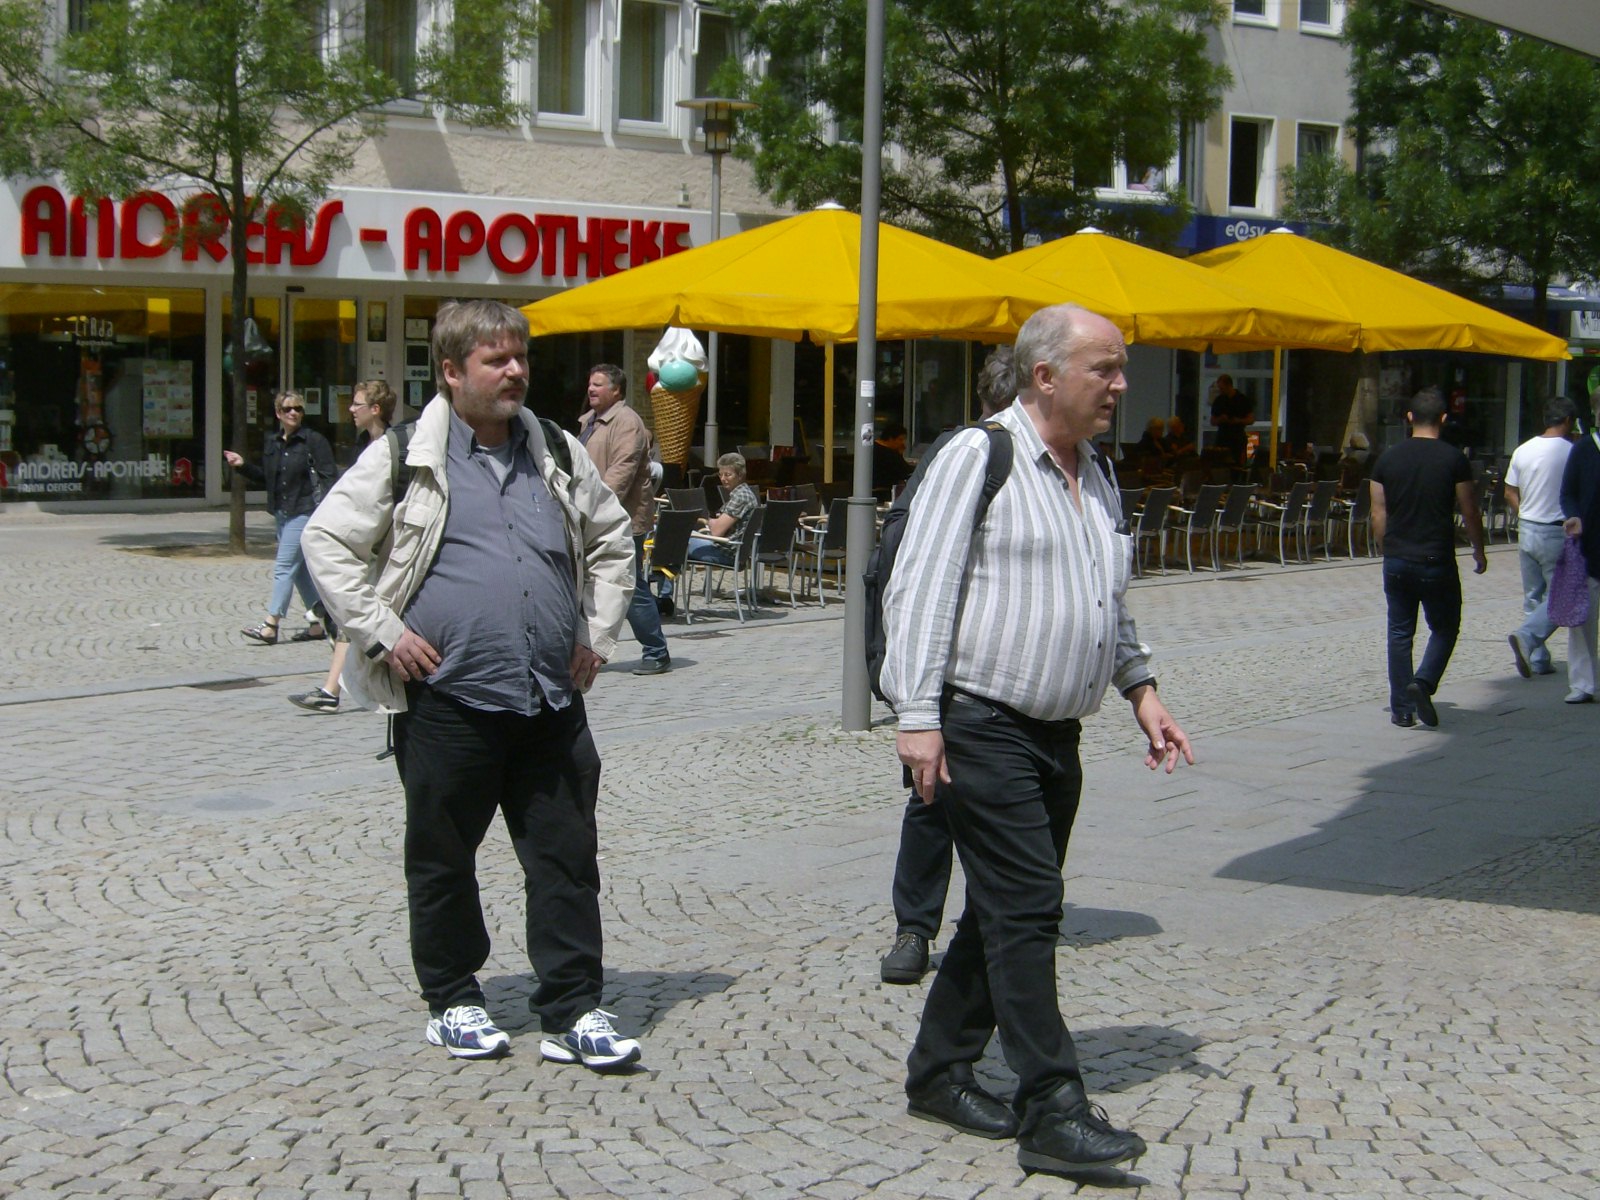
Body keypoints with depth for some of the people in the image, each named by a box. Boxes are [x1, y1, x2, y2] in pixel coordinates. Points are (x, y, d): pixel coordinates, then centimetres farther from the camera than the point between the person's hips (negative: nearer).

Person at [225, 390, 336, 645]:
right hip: (281, 513, 8)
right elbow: (266, 479, 20)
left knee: (284, 567, -11)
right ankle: (315, 625, 18)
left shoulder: (314, 441, -8)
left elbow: (327, 477, -11)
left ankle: (270, 626, -12)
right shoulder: (271, 443, 12)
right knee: (300, 569, 11)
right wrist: (243, 466, 7)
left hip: (304, 512, -8)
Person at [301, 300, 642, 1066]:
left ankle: (572, 1013, 9)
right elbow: (327, 541, -1)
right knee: (443, 859, 9)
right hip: (447, 698, -3)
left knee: (566, 860, 3)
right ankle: (452, 1002, 24)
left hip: (552, 701, 4)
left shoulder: (558, 455, 11)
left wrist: (598, 632, 13)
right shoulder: (408, 459, -3)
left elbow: (611, 539, 24)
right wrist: (383, 632, -7)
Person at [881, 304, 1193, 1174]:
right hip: (983, 730, -8)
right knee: (1026, 909, -11)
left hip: (1056, 736, 8)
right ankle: (1051, 1112, -9)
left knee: (1005, 912, 12)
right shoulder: (977, 459, -9)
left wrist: (1140, 690, 15)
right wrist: (918, 717, -19)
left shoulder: (1096, 481, 15)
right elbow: (919, 590, -14)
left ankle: (939, 1072, 24)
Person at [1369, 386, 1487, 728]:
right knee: (1444, 628, 11)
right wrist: (1479, 550, 12)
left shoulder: (1388, 459, 2)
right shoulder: (1454, 459, -6)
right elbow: (1469, 511, -1)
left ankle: (1402, 709, 8)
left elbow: (1378, 513, 4)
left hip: (1397, 561, 3)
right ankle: (1424, 682, -12)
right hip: (1437, 562, -3)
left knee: (1400, 633, 9)